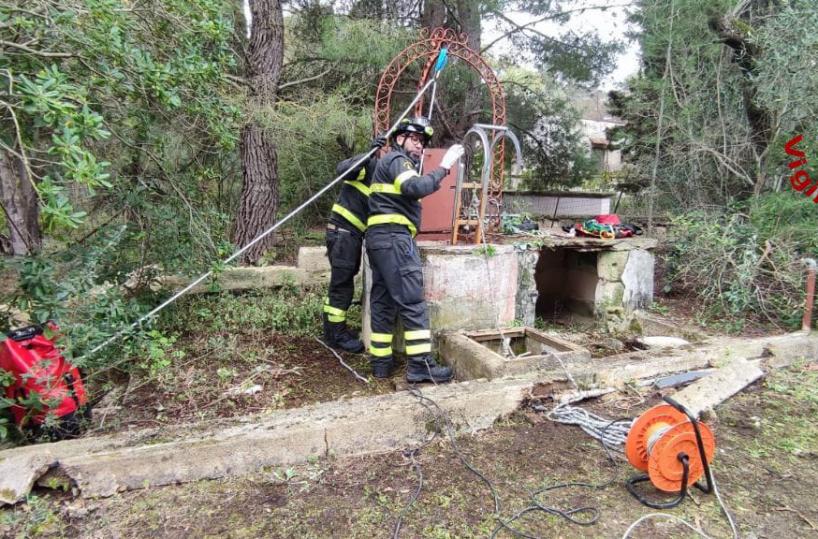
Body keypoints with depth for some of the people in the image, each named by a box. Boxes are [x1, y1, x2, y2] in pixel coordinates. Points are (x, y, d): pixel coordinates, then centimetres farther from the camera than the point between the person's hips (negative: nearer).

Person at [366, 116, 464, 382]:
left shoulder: (388, 162, 30)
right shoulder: (396, 159, -2)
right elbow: (415, 187, -21)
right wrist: (443, 167, -16)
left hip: (378, 237, 10)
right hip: (394, 237, -10)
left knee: (382, 302, 8)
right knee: (412, 302, -11)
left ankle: (381, 361, 11)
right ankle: (420, 364, -10)